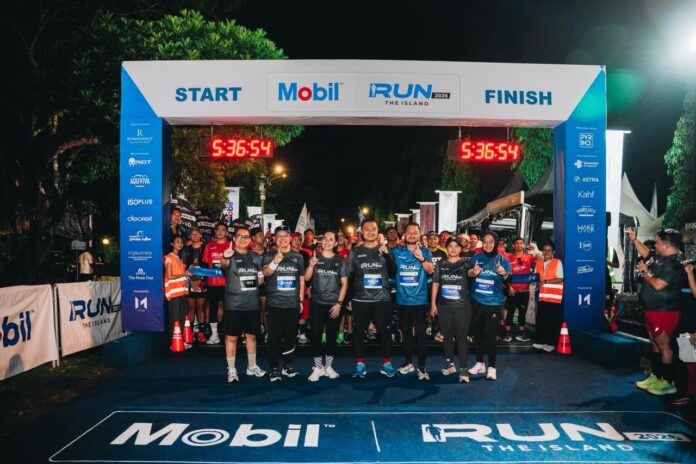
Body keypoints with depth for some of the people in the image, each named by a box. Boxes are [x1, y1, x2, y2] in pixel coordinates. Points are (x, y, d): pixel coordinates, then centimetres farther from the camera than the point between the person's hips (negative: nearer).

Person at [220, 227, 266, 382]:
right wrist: (225, 257, -54)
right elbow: (224, 264, -31)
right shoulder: (230, 255, -6)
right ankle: (231, 370, 14)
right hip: (234, 304, -4)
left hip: (252, 304, 5)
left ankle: (252, 366, 27)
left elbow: (261, 278, 18)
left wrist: (252, 284, -3)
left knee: (251, 336, 13)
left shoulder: (256, 257, 10)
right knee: (231, 337, 2)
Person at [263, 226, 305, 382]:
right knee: (274, 336, -1)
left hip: (293, 303, 3)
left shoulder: (298, 256, 10)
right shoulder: (269, 255, 1)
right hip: (274, 303, -3)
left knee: (290, 335, 9)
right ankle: (274, 368, 9)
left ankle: (288, 366, 23)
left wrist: (301, 300, 11)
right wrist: (275, 262, -36)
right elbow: (266, 272, -17)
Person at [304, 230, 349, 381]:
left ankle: (328, 366, 20)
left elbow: (344, 283, 2)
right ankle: (318, 367, 10)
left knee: (332, 336, 8)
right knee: (316, 335, -1)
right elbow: (306, 278, -5)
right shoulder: (314, 258, 4)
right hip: (317, 303, 0)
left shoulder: (340, 261, 4)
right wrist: (311, 266, -23)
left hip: (334, 304, 0)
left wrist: (339, 303, -7)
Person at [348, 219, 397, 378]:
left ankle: (386, 363, 16)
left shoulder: (385, 250, 7)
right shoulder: (355, 252, 5)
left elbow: (393, 273, -2)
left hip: (382, 299, 0)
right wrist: (348, 298, 3)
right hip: (360, 300, 0)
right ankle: (360, 364, 16)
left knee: (384, 331, 6)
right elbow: (349, 277, 7)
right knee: (359, 332, 6)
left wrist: (386, 255, -15)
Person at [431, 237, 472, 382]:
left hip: (462, 306, -2)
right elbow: (435, 284, 7)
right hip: (444, 306, 2)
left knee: (461, 336, -2)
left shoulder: (465, 264, 2)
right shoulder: (441, 263, 6)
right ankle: (449, 364, 27)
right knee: (447, 335, 12)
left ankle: (463, 369, 2)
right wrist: (433, 303, 3)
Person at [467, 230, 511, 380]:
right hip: (476, 301, 3)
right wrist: (473, 272, -17)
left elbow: (509, 282, -10)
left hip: (494, 303, -3)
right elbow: (467, 274, 6)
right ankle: (479, 363, 28)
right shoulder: (476, 257, 1)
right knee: (477, 333, 13)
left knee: (490, 335, -3)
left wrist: (504, 274, -32)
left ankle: (492, 367, 10)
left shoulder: (503, 260, -4)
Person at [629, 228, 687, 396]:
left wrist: (644, 271, -12)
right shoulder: (661, 258, 7)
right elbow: (646, 253, 27)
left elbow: (657, 285, -27)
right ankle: (656, 377, 28)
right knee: (655, 344, 17)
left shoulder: (674, 264, -21)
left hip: (664, 312, -10)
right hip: (653, 310, 10)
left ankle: (668, 383, 6)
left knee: (663, 346, -3)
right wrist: (634, 239, 19)